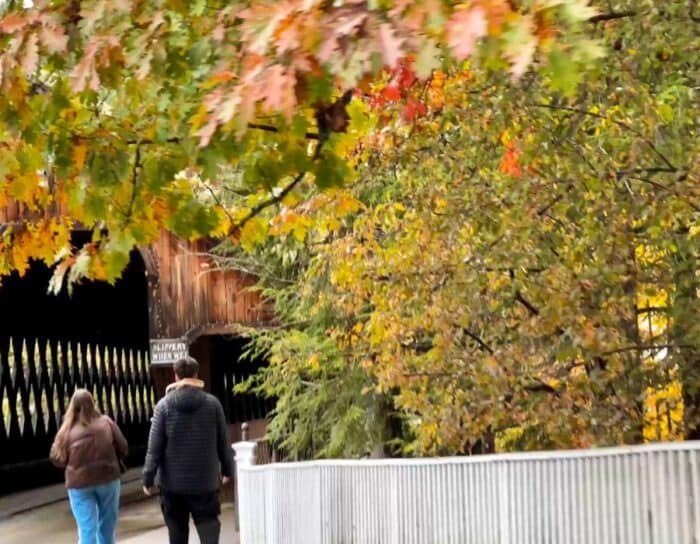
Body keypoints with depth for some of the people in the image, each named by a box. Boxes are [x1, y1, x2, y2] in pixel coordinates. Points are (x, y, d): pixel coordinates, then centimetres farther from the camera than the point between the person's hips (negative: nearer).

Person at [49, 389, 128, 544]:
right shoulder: (106, 422, -2)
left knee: (86, 528, 2)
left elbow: (57, 459, -2)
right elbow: (123, 449, 1)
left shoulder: (67, 430, -5)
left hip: (80, 483, -1)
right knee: (107, 524, 18)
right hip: (108, 479, 1)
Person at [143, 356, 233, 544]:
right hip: (205, 480, 0)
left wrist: (148, 476, -2)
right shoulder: (212, 403, -2)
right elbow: (223, 441, 3)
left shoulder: (164, 405, -6)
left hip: (173, 481, 0)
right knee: (208, 524, 2)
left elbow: (155, 446, -7)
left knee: (177, 529, 13)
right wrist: (227, 469, 16)